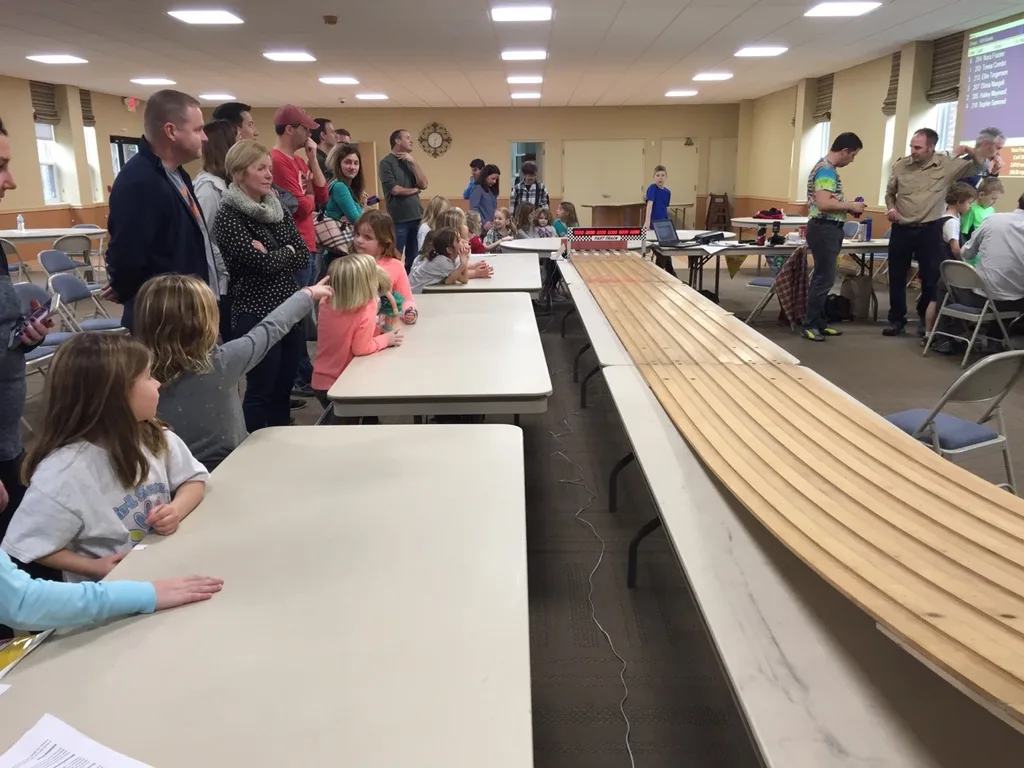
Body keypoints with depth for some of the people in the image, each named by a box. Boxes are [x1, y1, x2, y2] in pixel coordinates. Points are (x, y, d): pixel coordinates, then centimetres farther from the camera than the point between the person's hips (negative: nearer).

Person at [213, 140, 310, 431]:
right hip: (256, 315, -6)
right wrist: (287, 251, -2)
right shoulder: (228, 216, -9)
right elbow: (262, 262, -19)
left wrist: (272, 256, -11)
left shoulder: (276, 208, 11)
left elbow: (303, 256, 4)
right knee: (260, 391, 2)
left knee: (284, 388, 13)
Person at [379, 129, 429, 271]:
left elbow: (423, 184, 3)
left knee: (413, 257, 11)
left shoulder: (409, 162, 15)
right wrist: (414, 190, 2)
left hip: (416, 216, 6)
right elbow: (395, 189, -14)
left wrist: (413, 162, -4)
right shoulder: (386, 162, -5)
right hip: (398, 218, -6)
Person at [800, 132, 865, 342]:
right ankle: (809, 325, -1)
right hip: (824, 229, -11)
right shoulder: (826, 170, -17)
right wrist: (851, 206, -15)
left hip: (829, 229, 11)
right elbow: (824, 204, -28)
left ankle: (819, 322, 20)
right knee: (824, 279, -7)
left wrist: (847, 207, 11)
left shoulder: (828, 168, 15)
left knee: (822, 278, 13)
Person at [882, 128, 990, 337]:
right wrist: (891, 207, -6)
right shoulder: (900, 165, 0)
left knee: (930, 277, 5)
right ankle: (897, 319, 19)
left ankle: (925, 319, 23)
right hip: (901, 229, 2)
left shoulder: (947, 165, -5)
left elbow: (976, 168, 3)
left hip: (929, 230, -2)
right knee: (896, 277, 6)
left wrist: (971, 152, -17)